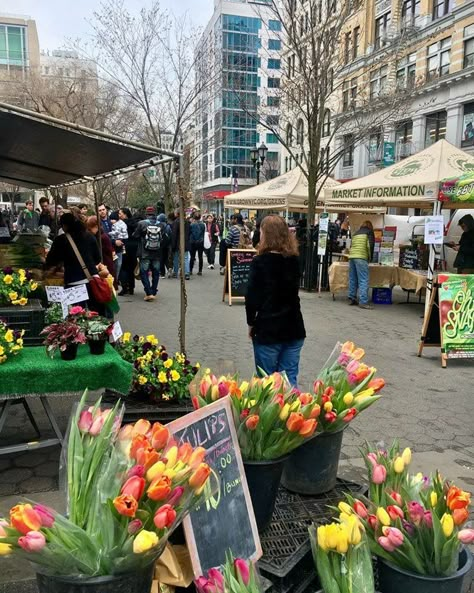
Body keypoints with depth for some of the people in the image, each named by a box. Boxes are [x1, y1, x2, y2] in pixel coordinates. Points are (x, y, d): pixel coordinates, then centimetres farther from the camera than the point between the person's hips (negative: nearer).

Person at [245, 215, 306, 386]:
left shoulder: (260, 261, -11)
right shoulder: (294, 260, 3)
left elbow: (252, 297, -9)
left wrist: (251, 323, 4)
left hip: (267, 329, -4)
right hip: (294, 327, 4)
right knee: (290, 379, 11)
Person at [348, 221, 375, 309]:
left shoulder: (355, 233, 26)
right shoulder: (369, 232, 9)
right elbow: (370, 245, -3)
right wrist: (370, 258, 7)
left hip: (351, 256, 7)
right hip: (361, 257, -7)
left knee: (352, 279, 11)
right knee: (363, 280, -9)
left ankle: (352, 299, 15)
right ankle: (363, 302, -14)